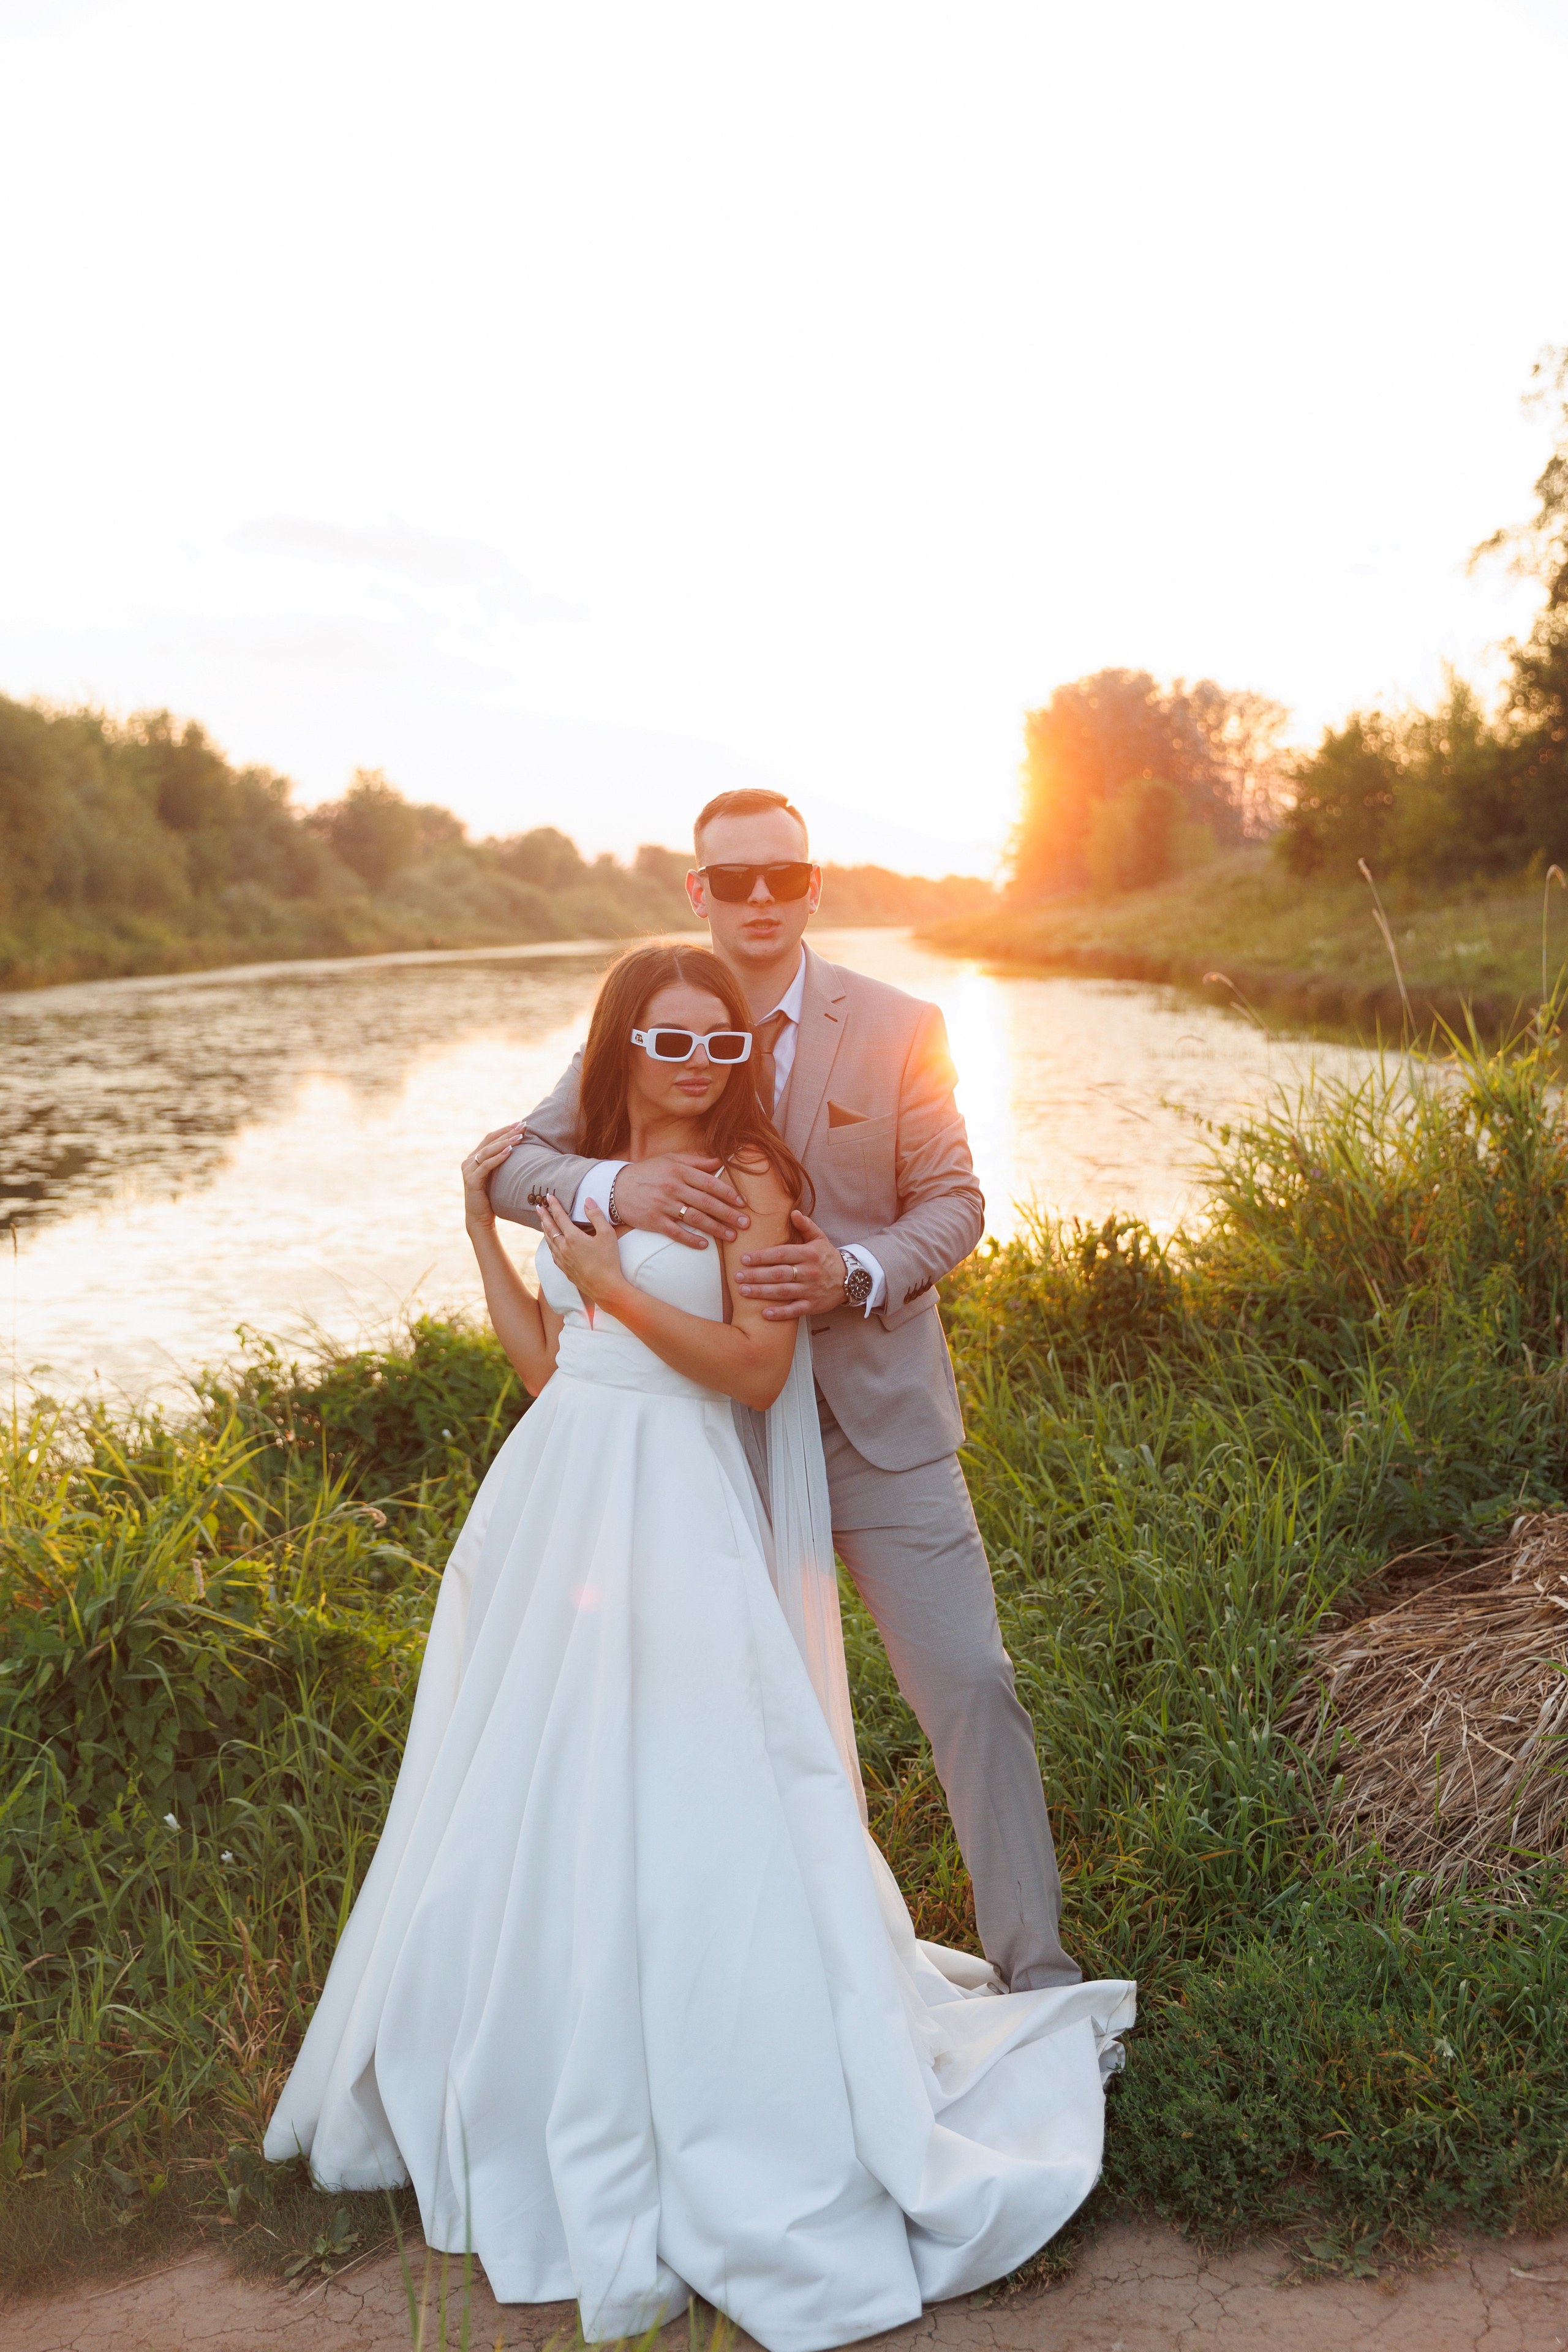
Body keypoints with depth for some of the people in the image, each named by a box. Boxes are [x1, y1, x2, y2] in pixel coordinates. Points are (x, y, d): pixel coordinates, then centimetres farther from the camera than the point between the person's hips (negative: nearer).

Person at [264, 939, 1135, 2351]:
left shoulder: (745, 1177, -7)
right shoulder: (582, 1178, 12)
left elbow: (758, 1370, -13)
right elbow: (545, 1359, 12)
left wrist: (618, 1288, -19)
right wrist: (483, 1220, 10)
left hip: (674, 1512, -7)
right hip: (554, 1497, 7)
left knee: (675, 1810, -2)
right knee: (529, 1802, 17)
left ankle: (744, 2145, 16)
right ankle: (538, 2078, 40)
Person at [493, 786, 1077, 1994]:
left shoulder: (899, 1027, -2)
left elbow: (953, 1201, 1)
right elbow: (507, 1166, -5)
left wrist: (856, 1272, -20)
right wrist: (616, 1186, -27)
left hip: (877, 1411, -1)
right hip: (710, 1416, 1)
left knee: (973, 1684, -2)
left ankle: (1037, 1970, 17)